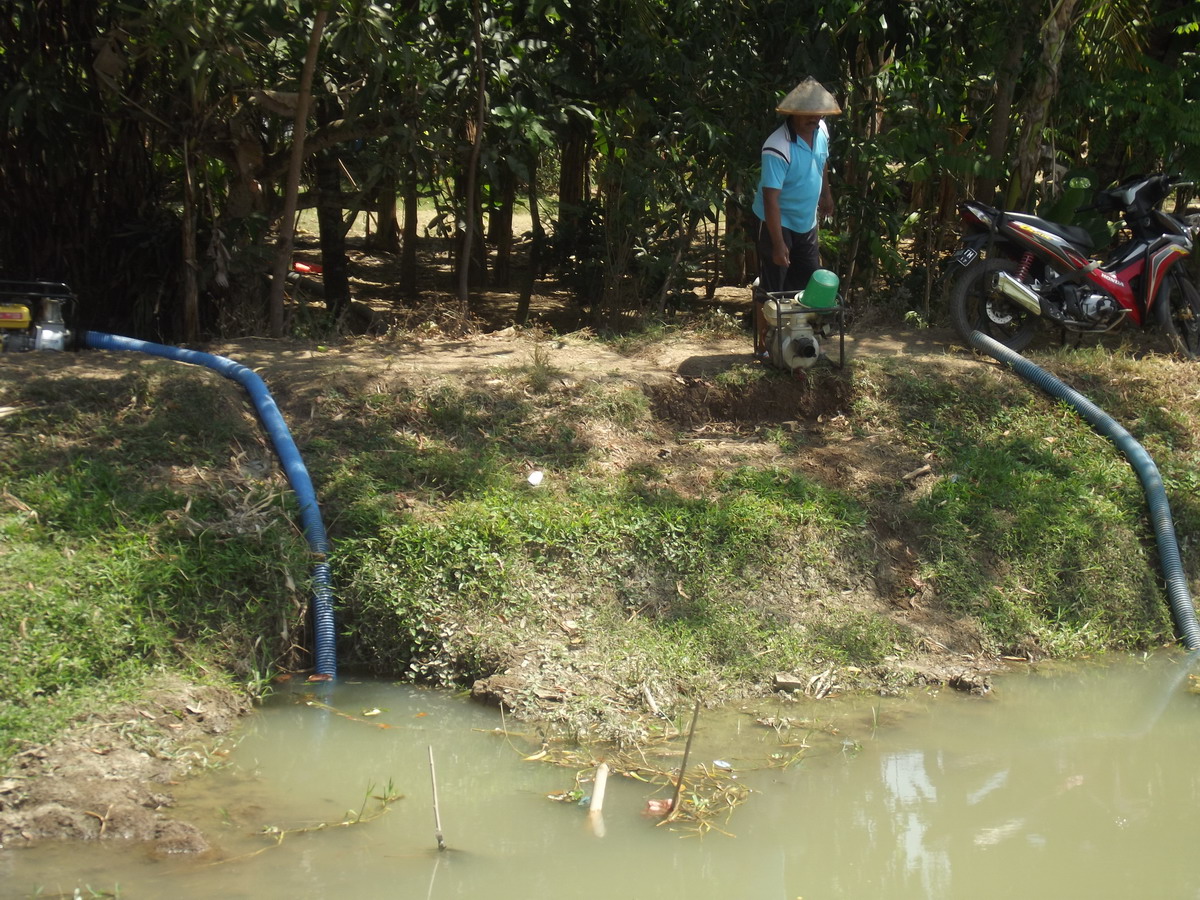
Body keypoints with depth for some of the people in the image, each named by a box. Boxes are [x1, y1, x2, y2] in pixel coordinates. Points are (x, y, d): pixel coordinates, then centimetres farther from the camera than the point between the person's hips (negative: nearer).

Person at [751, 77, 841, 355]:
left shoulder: (821, 132, -6)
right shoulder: (778, 148, -30)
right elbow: (771, 198, -31)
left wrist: (826, 194, 25)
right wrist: (777, 243, -34)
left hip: (807, 223, 8)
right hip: (779, 224, -7)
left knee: (810, 285, 15)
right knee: (771, 290, 2)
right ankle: (764, 346, 14)